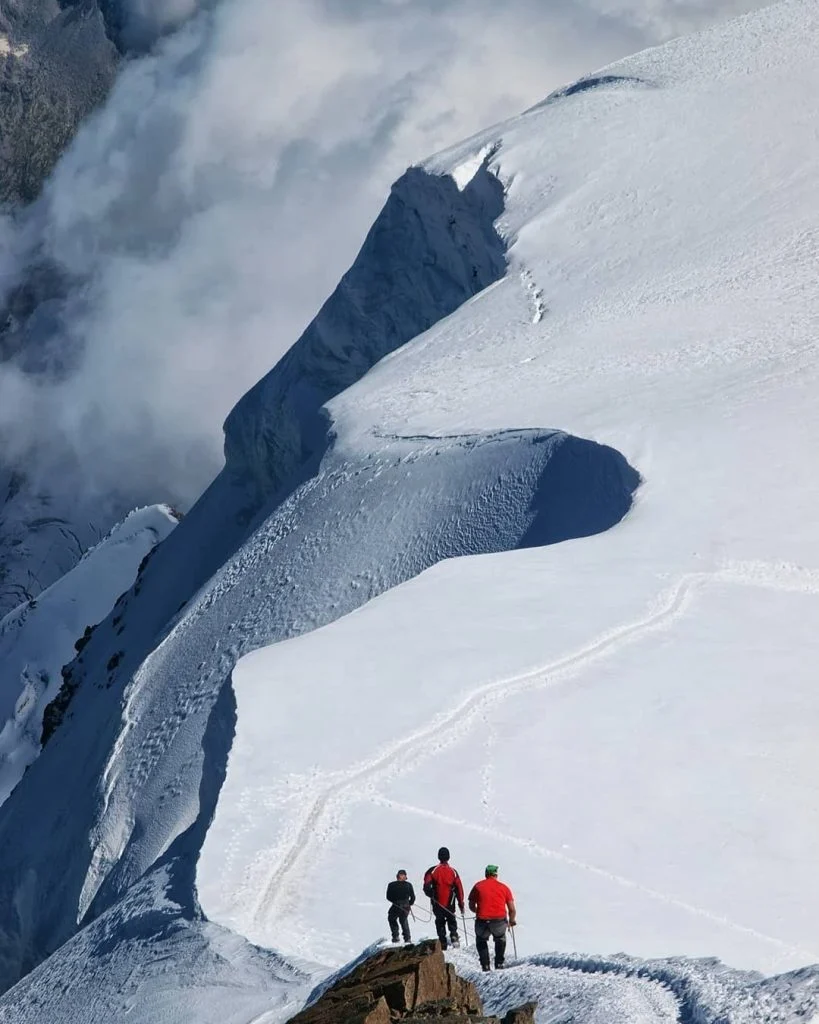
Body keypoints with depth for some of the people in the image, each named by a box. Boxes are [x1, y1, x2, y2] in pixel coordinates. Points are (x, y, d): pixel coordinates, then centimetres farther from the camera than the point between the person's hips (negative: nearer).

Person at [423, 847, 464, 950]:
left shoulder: (433, 870, -8)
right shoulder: (453, 872, -3)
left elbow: (427, 886, -14)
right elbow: (459, 888, -2)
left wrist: (431, 894, 7)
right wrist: (461, 904, 5)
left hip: (437, 904, -1)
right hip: (450, 904, 1)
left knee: (440, 922, 12)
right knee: (451, 920, 20)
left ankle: (443, 943, 6)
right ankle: (453, 935, -5)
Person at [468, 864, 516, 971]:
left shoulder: (478, 886, 10)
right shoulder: (504, 887, 11)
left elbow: (471, 906, 12)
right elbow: (512, 909, 8)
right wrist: (512, 921, 26)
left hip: (482, 921, -1)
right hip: (500, 921, 1)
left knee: (481, 941, 27)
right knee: (500, 940, 31)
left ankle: (485, 965, 16)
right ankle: (499, 964, 24)